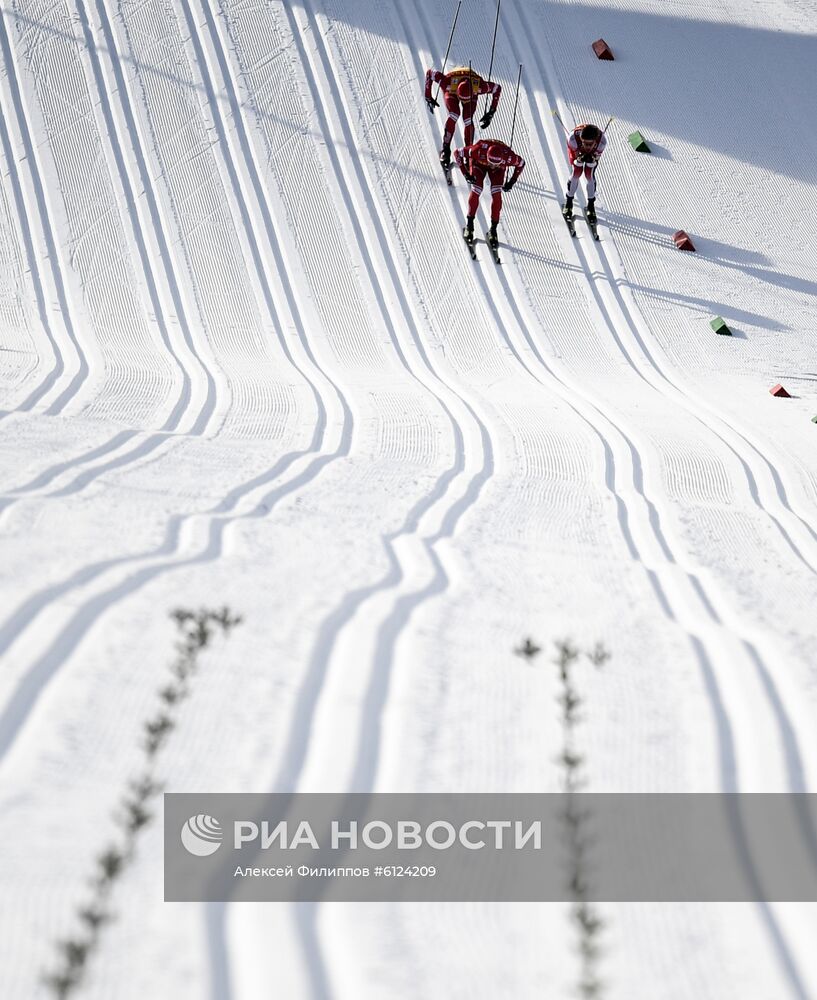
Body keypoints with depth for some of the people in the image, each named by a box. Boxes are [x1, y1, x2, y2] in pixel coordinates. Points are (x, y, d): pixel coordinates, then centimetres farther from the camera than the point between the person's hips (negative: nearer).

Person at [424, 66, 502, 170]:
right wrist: (428, 97, -27)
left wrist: (491, 112, -25)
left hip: (472, 93, 1)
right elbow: (429, 73, -32)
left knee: (468, 120, -20)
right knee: (454, 114, -28)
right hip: (451, 92, -1)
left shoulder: (479, 86, -42)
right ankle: (446, 149, -16)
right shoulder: (449, 82, -45)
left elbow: (497, 88, -24)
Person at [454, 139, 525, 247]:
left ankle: (493, 230, -2)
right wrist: (465, 173, -28)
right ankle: (469, 225, 1)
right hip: (478, 163, 0)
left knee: (496, 195, -16)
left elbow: (521, 163, -15)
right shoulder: (478, 151, -43)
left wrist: (512, 182, -18)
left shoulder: (508, 156, -39)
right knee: (476, 191, -18)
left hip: (498, 169, 1)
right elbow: (457, 153, -27)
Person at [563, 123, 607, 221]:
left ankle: (591, 205, 13)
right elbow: (577, 156, -28)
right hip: (576, 149, 0)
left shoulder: (602, 140, -41)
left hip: (593, 153, 1)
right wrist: (580, 159, -51)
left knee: (589, 175, -9)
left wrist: (592, 159, -49)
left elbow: (597, 157, -25)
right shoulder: (573, 137, -44)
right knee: (576, 173, -10)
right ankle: (569, 201, 15)